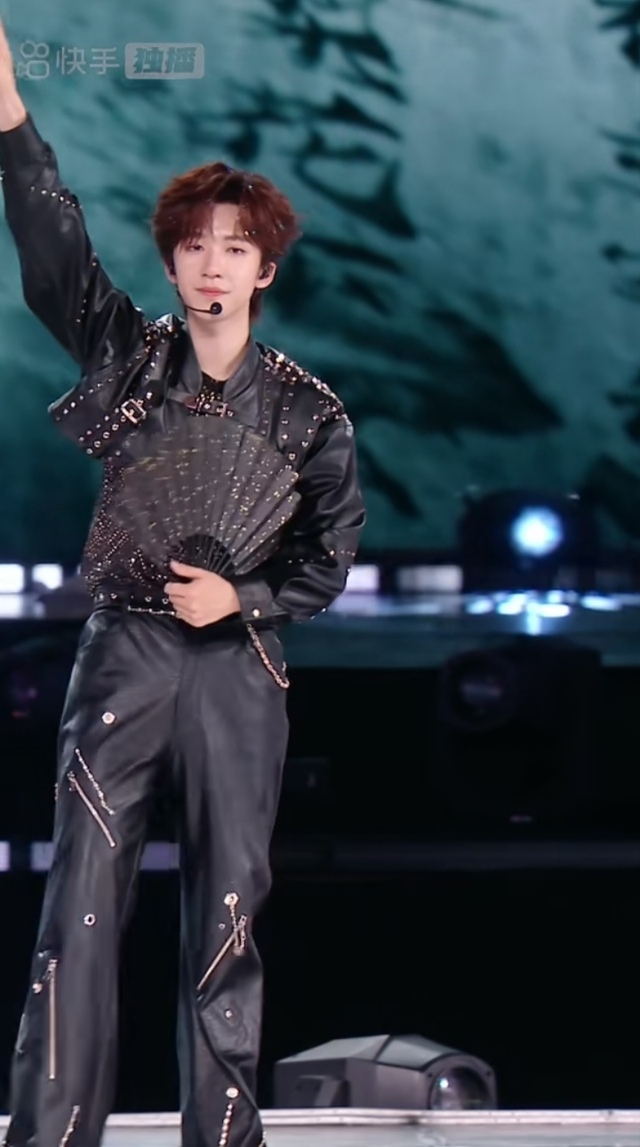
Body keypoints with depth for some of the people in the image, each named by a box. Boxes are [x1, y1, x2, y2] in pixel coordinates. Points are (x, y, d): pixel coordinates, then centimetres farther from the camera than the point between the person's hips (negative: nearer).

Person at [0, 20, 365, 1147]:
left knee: (227, 908, 4)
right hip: (123, 653, 0)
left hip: (236, 667, 0)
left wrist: (239, 597, -13)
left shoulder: (307, 410, 2)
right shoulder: (128, 353, 3)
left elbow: (329, 559, 5)